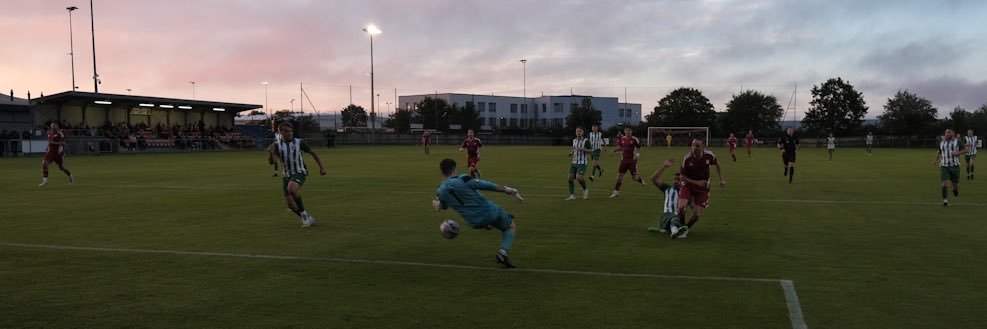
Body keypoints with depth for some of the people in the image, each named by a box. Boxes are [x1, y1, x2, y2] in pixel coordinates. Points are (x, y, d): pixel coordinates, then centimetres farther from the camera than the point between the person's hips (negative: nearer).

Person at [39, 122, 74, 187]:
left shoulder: (59, 133, -10)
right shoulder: (49, 133, 9)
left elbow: (63, 143, -16)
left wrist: (54, 143, -24)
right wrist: (47, 147, 14)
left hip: (58, 153, -5)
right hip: (50, 152, 5)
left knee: (61, 167, 7)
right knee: (44, 164, -14)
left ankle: (71, 177, 32)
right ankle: (45, 180, -11)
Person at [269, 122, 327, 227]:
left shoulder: (299, 143, -4)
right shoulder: (277, 145, -1)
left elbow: (313, 152, 9)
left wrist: (321, 167, 6)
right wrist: (271, 153, -33)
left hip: (300, 173, -4)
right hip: (286, 175, 4)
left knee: (291, 188, -34)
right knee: (290, 203, -1)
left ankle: (303, 212, -17)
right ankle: (308, 218, 19)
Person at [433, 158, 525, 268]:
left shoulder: (440, 192, -2)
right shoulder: (463, 179, -17)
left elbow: (443, 206, 20)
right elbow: (489, 186, -14)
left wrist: (436, 205, 45)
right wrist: (509, 190, -5)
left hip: (474, 223, 6)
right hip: (489, 212, -6)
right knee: (511, 227, 17)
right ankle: (503, 253, -3)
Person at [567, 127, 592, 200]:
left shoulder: (586, 141, -5)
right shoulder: (574, 140, 13)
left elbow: (591, 151, -7)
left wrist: (583, 149, -22)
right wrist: (571, 153, 5)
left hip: (582, 163, -6)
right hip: (574, 163, 6)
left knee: (578, 178, -22)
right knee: (570, 178, -7)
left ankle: (585, 189, 6)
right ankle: (572, 196, 0)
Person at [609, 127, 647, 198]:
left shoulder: (635, 139, -10)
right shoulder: (622, 139, 4)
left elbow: (638, 149, -4)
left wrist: (637, 155, -23)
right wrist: (614, 150, 3)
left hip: (632, 160, -4)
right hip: (624, 160, 4)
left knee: (634, 177, 1)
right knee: (620, 175, -2)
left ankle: (642, 181, 36)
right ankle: (616, 191, 4)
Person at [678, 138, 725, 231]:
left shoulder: (709, 155, -16)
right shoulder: (687, 158, -22)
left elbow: (717, 164, 8)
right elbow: (683, 177, -12)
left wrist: (721, 179, 6)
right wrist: (697, 182, -22)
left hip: (703, 189, 2)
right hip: (688, 186, -1)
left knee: (697, 215, -8)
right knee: (681, 207, -24)